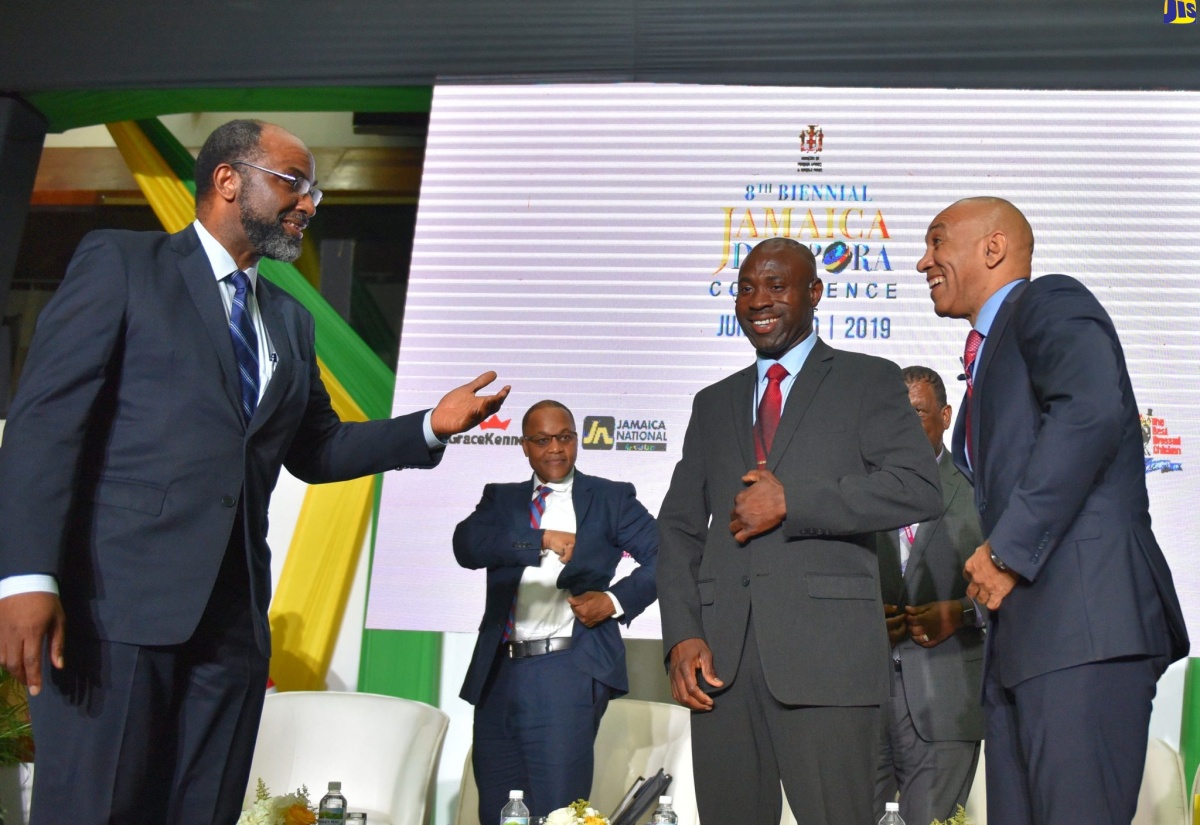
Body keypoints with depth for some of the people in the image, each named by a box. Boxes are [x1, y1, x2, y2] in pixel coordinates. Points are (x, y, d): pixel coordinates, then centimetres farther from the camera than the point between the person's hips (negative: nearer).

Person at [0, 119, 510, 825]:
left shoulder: (290, 319, 21)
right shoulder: (121, 262, 3)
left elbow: (314, 449, 22)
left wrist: (431, 427, 8)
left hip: (233, 611, 6)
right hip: (117, 598, -5)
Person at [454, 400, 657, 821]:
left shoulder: (611, 498, 7)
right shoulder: (500, 498, 13)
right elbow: (466, 546, -6)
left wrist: (616, 600, -11)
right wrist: (541, 540, -19)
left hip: (569, 670, -4)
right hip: (499, 672, 4)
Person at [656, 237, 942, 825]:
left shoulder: (869, 381, 8)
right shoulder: (714, 403, 20)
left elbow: (919, 488, -7)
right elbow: (679, 526, 15)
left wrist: (791, 502, -12)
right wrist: (681, 634, 1)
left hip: (824, 647, -4)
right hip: (720, 654, 4)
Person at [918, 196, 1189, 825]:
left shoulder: (1049, 302, 1)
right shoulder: (987, 356, 29)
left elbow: (1092, 409, -19)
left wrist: (1008, 549, -18)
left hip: (1082, 615, -9)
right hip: (1020, 635, 9)